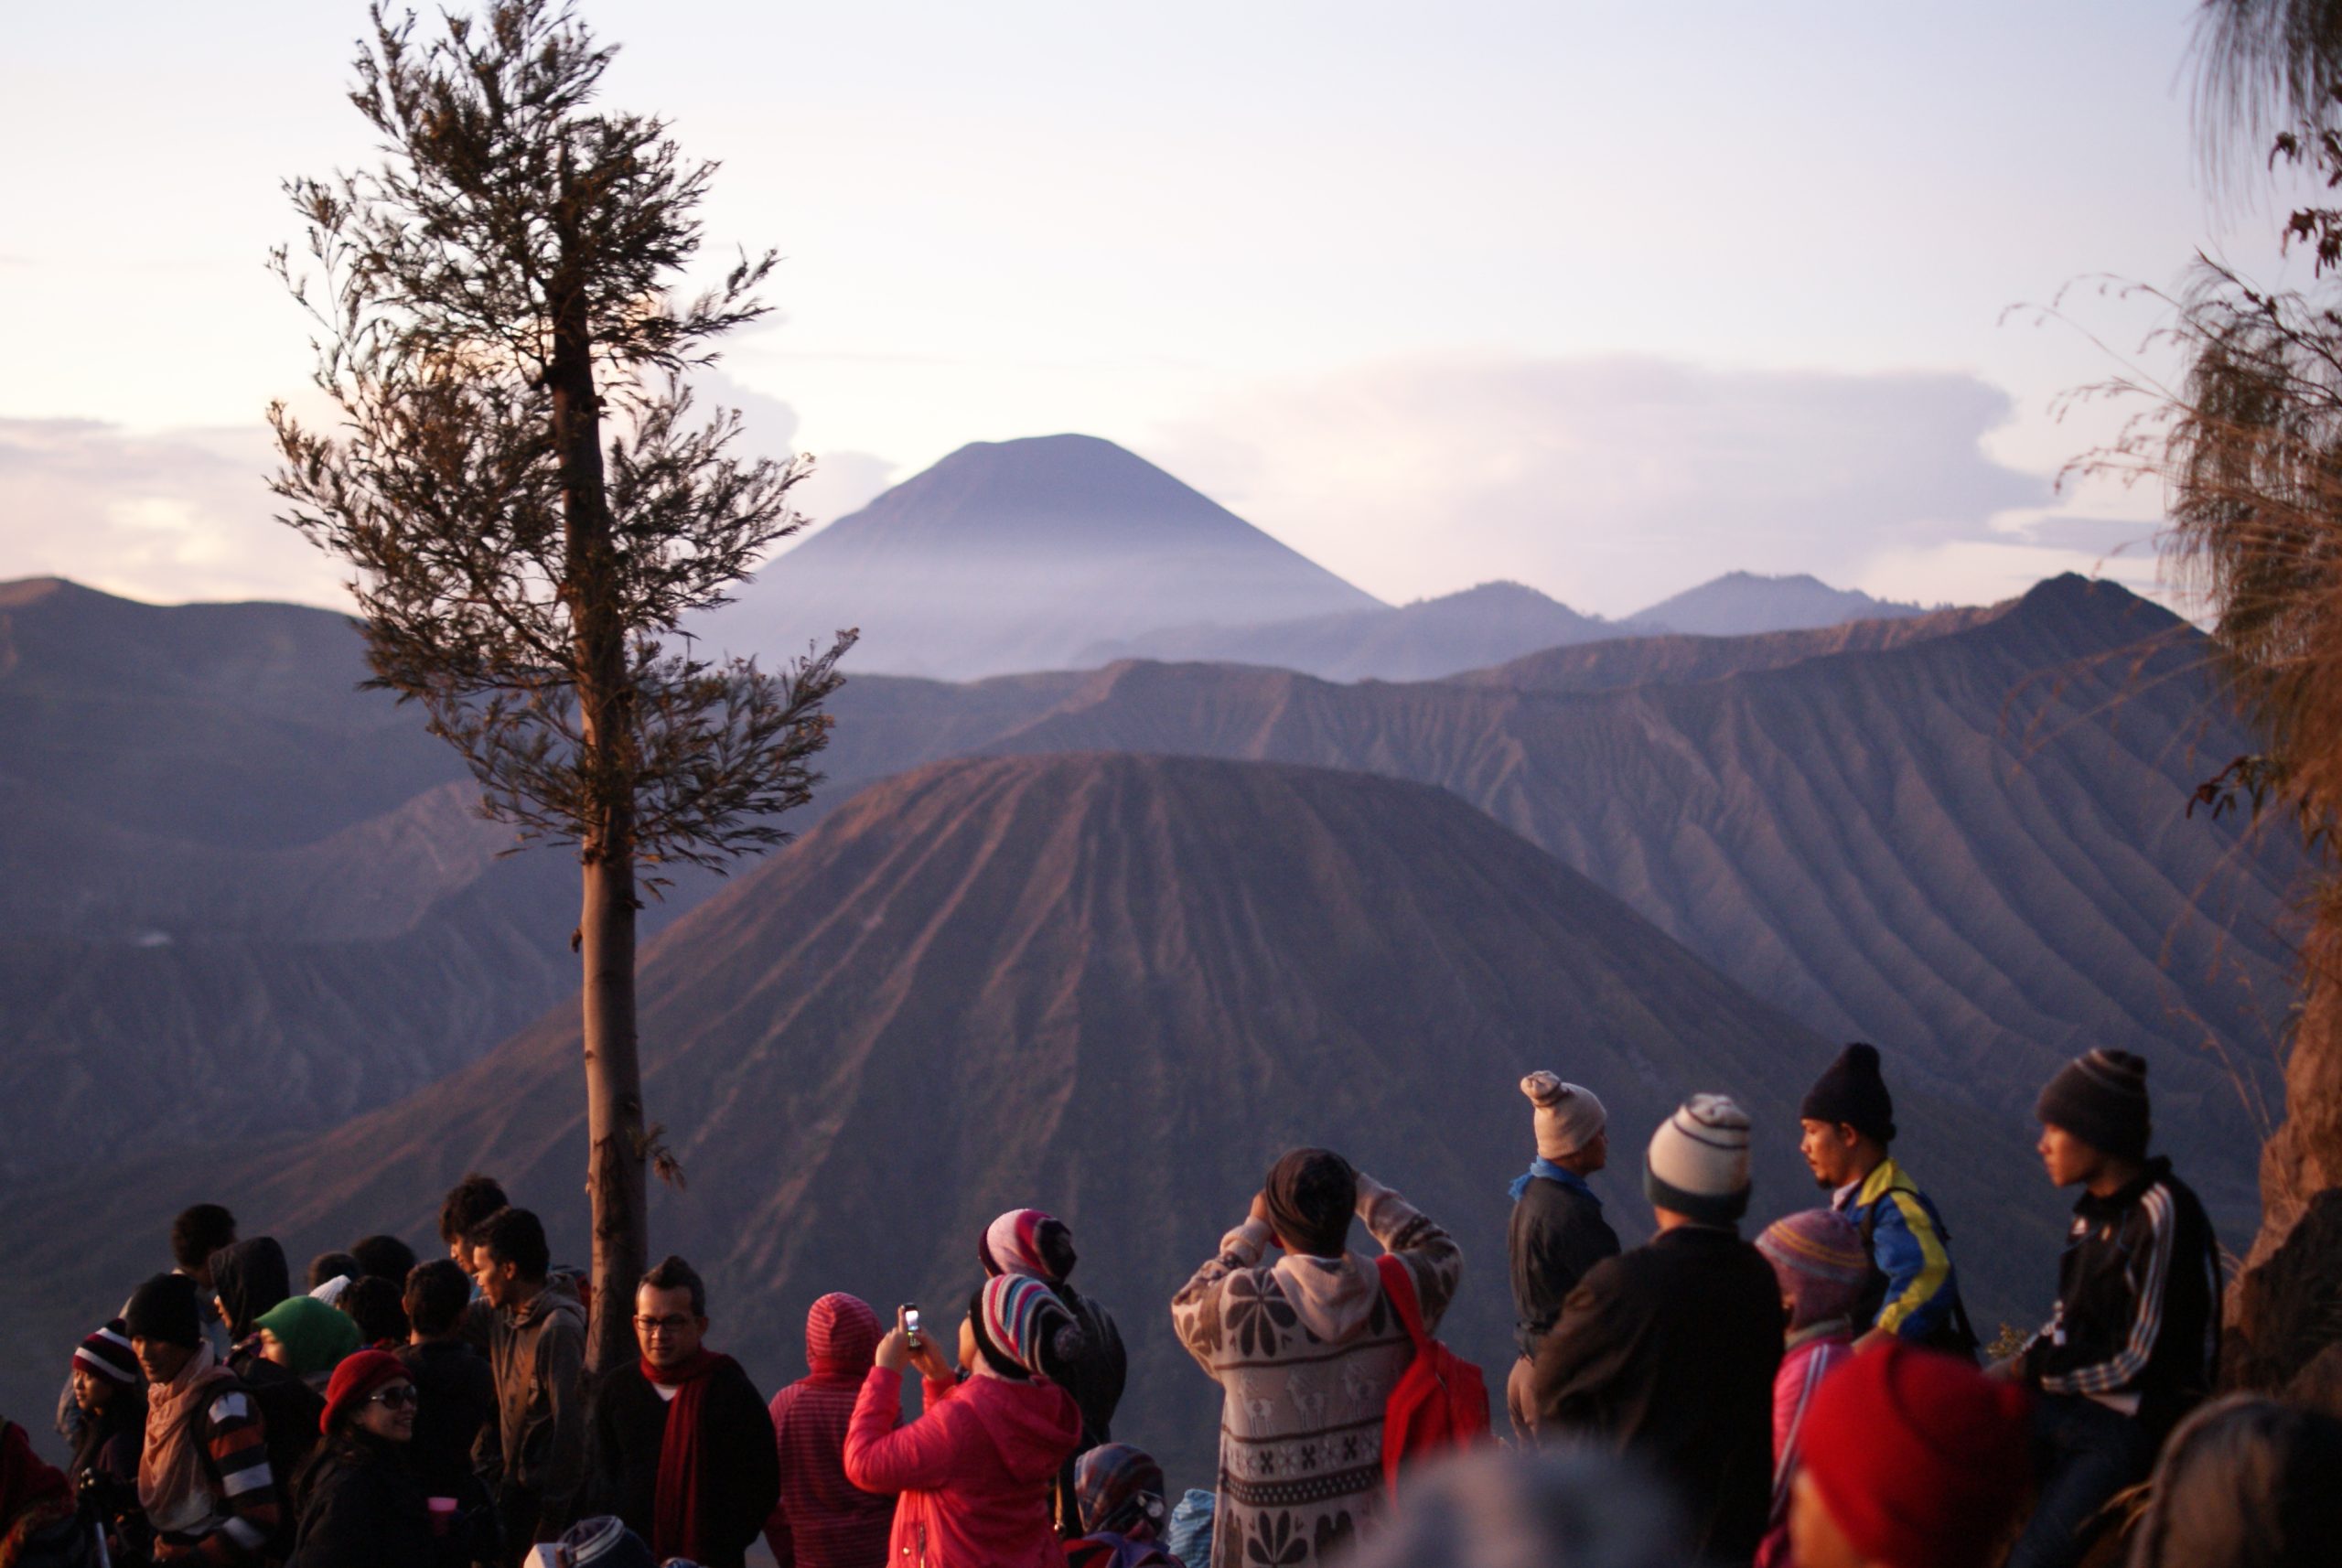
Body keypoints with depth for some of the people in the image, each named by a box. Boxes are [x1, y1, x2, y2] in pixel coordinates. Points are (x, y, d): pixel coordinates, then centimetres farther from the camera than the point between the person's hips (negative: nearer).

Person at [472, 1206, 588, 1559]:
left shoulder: (558, 1328, -16)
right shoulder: (501, 1316, 8)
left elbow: (569, 1423, -18)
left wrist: (552, 1519, -17)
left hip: (544, 1491, -8)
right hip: (514, 1484, 8)